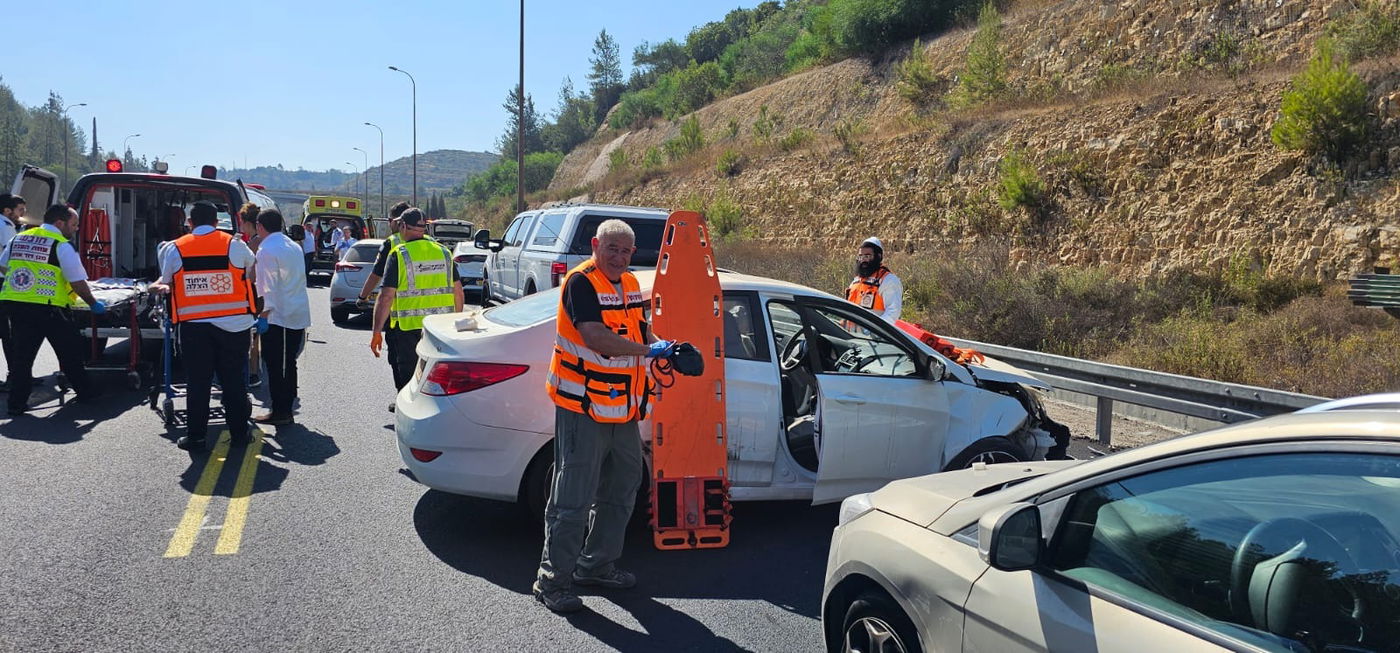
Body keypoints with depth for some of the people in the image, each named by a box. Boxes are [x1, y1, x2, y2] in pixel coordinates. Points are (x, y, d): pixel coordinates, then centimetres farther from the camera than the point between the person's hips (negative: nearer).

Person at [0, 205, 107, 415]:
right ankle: (85, 392, 21)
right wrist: (93, 304, 5)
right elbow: (78, 283, -8)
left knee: (21, 355, 11)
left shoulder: (19, 238, 13)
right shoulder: (62, 246, -8)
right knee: (70, 352, 11)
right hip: (48, 308, -6)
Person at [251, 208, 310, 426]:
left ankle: (280, 411, 2)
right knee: (288, 364, 13)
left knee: (276, 365, -1)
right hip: (299, 315, 8)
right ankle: (286, 409, 19)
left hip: (277, 316, -8)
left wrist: (264, 314, -13)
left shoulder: (267, 250, -12)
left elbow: (269, 286, -17)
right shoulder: (294, 246, 13)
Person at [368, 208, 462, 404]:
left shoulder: (399, 255, -8)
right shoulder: (444, 252, 7)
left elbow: (386, 296, -11)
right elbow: (458, 291, 10)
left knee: (408, 375, 7)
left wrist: (377, 331, -8)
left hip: (408, 327, -4)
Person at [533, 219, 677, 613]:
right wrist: (648, 350, -24)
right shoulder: (581, 282, -14)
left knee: (620, 491, 19)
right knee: (573, 497, -5)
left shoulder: (630, 285, 13)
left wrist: (668, 350, 3)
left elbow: (639, 329, 22)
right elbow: (595, 337, -26)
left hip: (622, 410, 9)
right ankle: (553, 580, 6)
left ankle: (597, 565, 33)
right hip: (583, 408, -9)